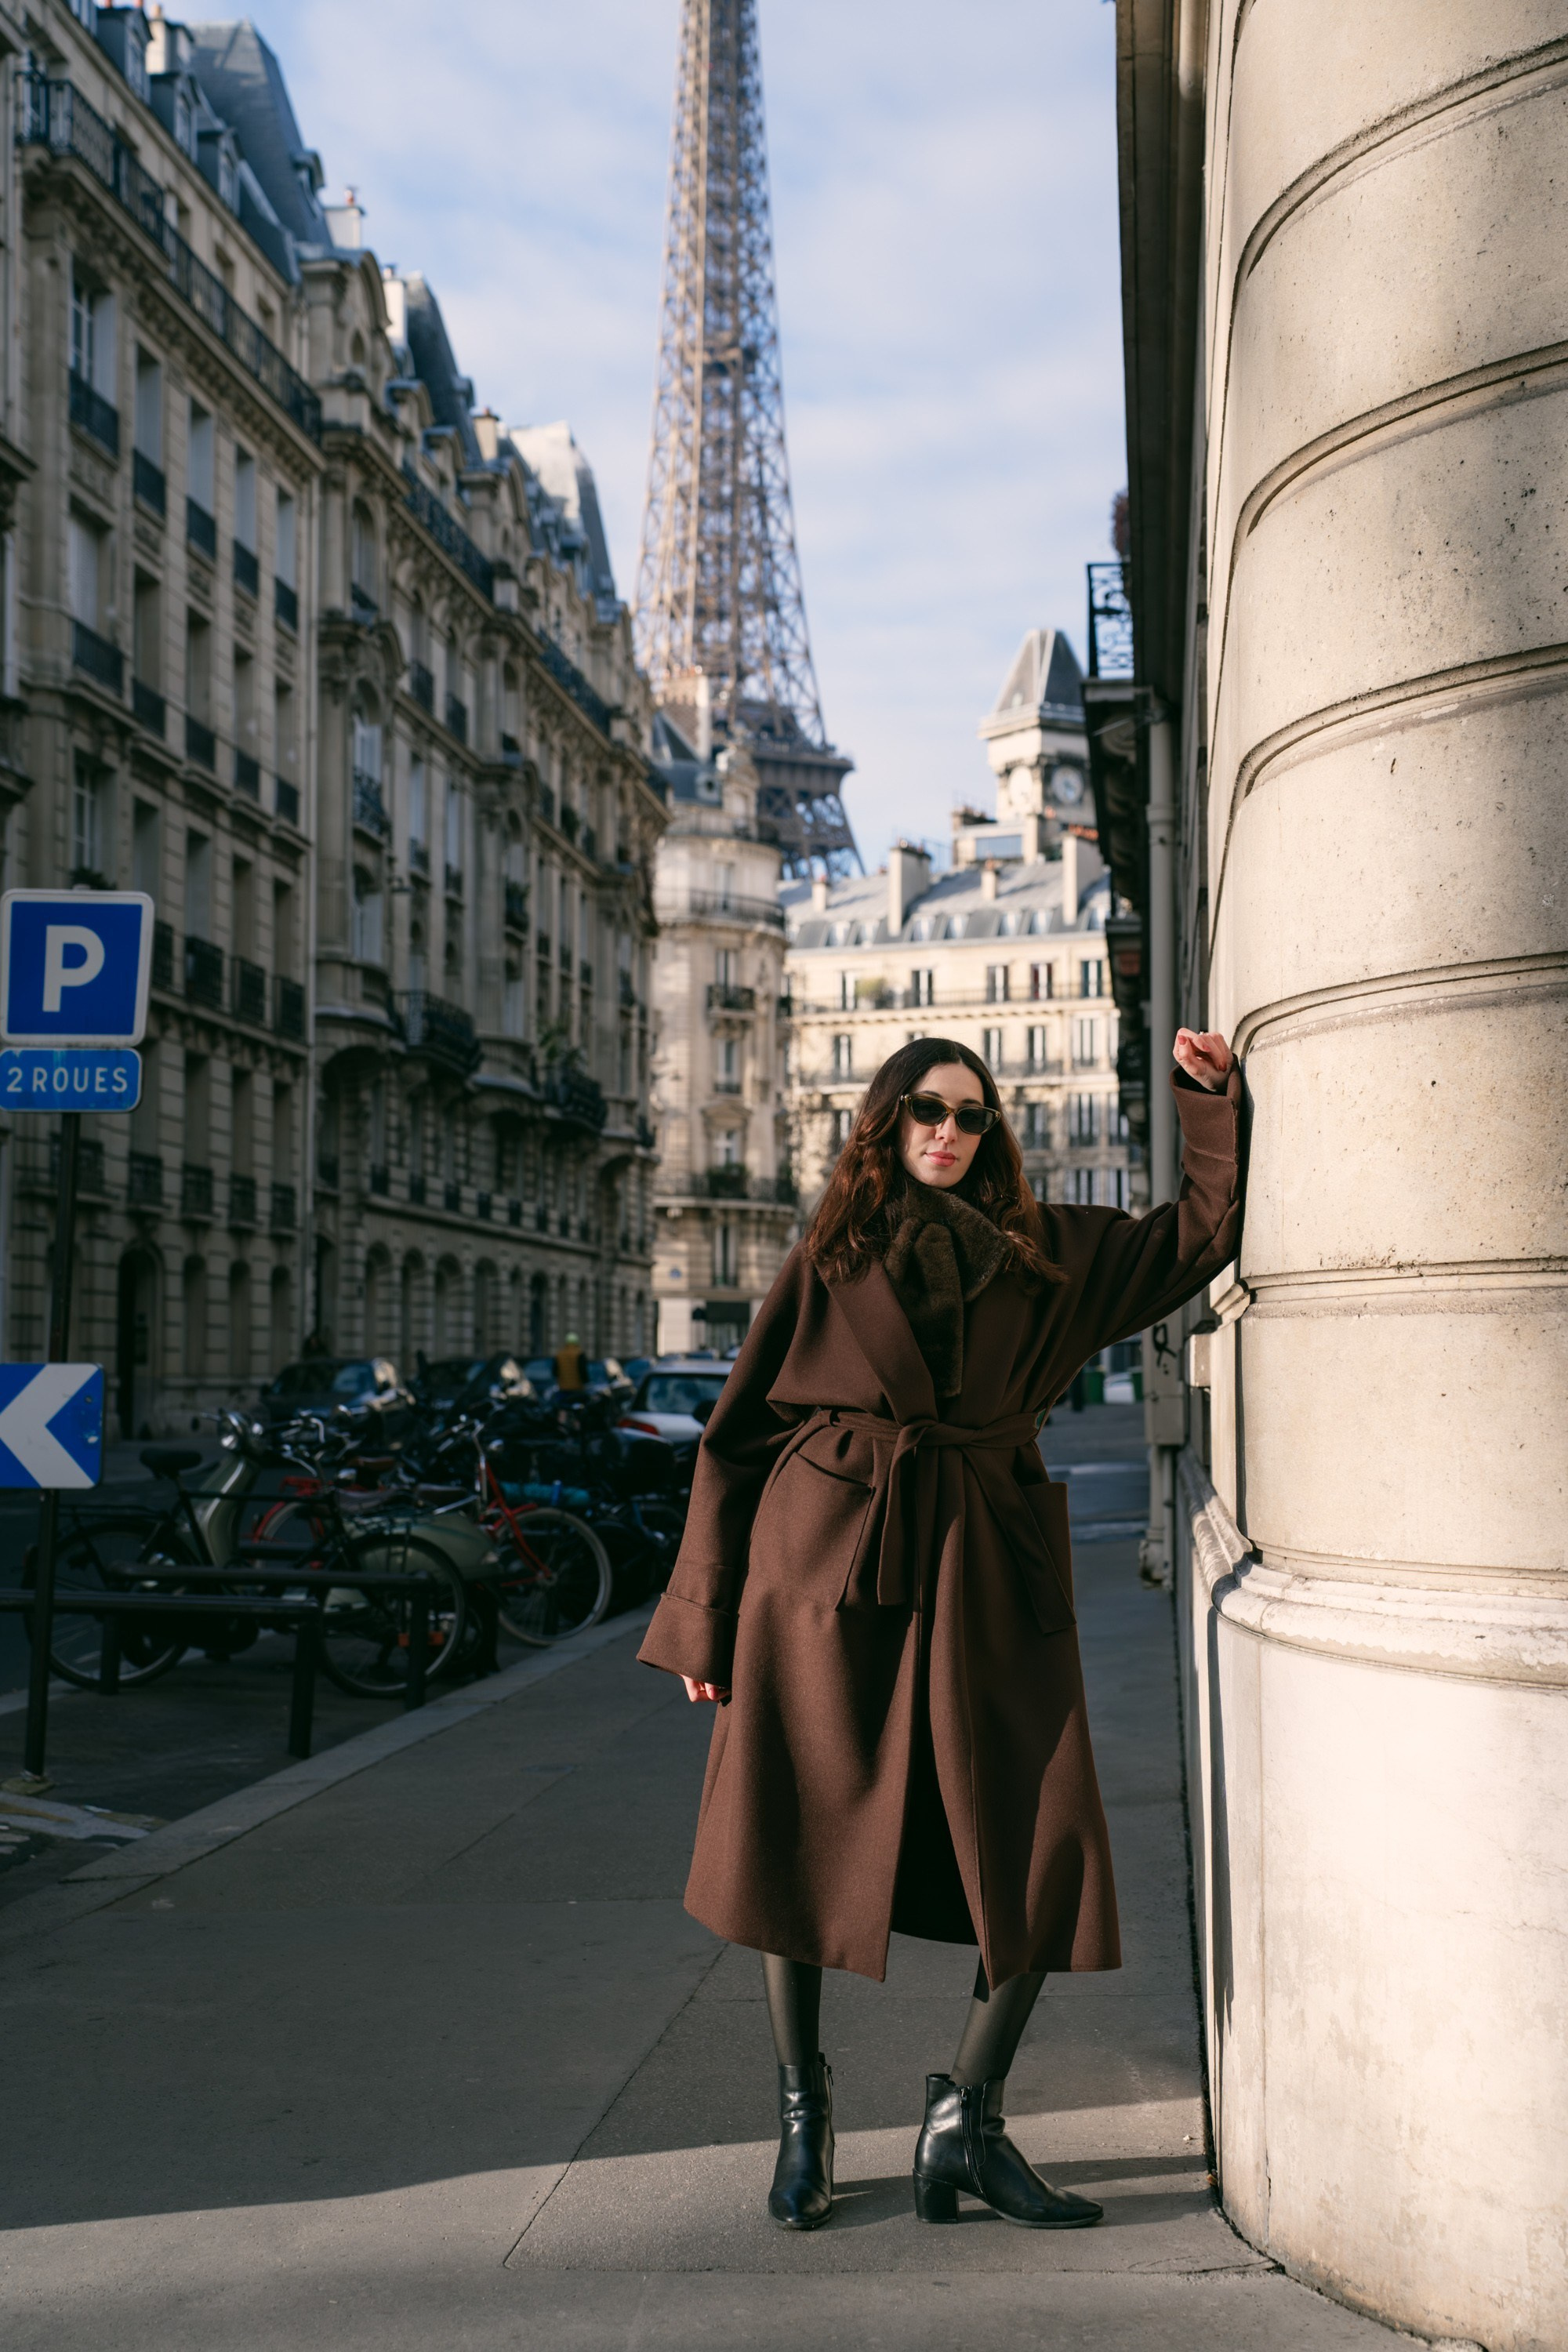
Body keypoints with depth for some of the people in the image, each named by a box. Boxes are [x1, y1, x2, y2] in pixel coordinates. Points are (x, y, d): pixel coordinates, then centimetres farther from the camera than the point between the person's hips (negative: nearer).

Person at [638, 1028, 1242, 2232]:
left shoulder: (1045, 1251, 13)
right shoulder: (833, 1253, 7)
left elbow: (1203, 1233, 19)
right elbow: (741, 1432, 6)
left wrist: (1211, 1097, 7)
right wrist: (707, 1620, 2)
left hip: (987, 1569, 2)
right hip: (825, 1556, -2)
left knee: (1047, 1856, -6)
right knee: (802, 1839, 2)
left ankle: (965, 2121, 11)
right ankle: (803, 2108, 24)